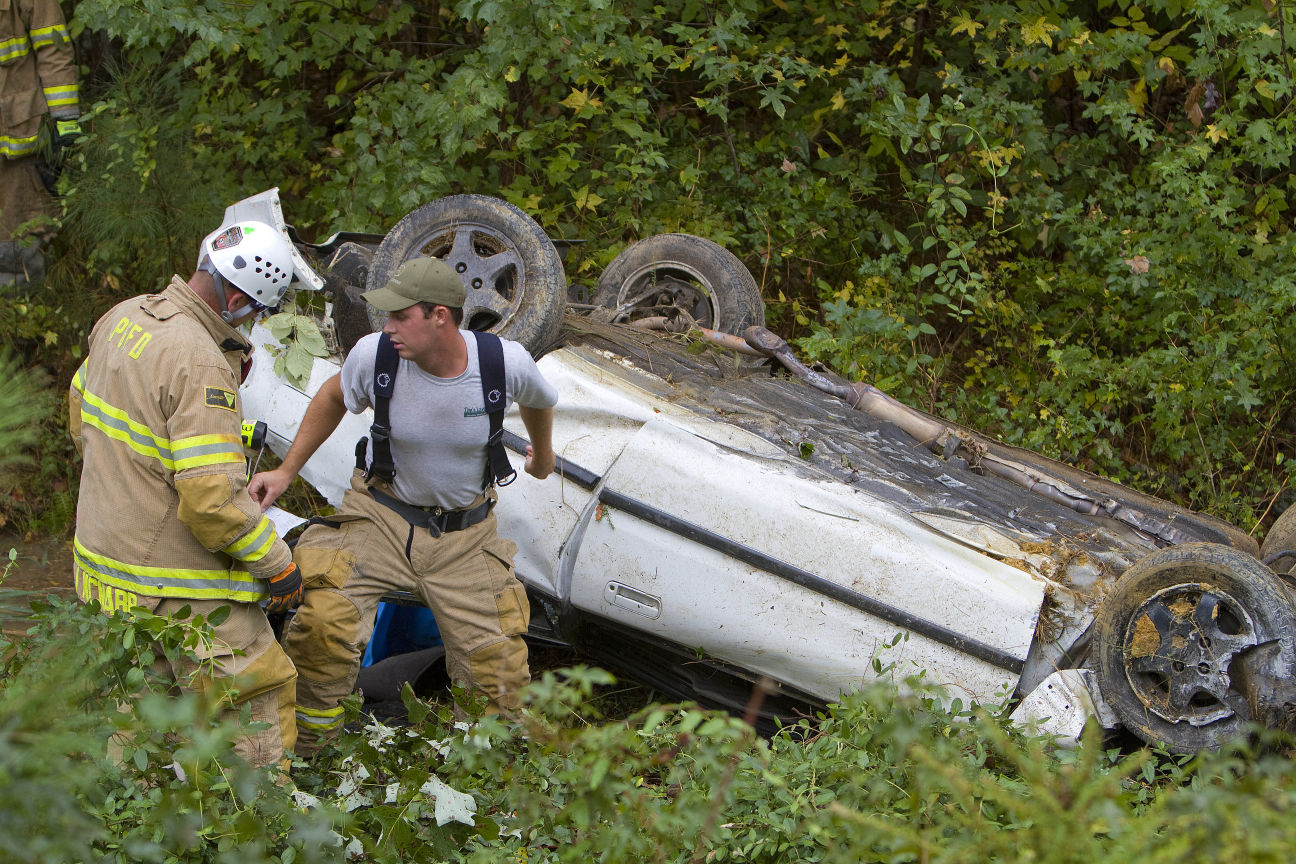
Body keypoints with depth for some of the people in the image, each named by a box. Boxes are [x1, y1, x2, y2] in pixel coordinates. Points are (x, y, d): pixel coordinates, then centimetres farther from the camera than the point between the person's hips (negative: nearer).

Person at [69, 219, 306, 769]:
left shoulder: (123, 318, 2)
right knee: (258, 697, 3)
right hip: (179, 590, -9)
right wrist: (278, 566, -16)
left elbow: (80, 409, 20)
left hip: (104, 557, 9)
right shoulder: (200, 362, -26)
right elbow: (212, 499, -28)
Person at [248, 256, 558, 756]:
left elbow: (538, 400, 7)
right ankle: (301, 751, -3)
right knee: (323, 621, -25)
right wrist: (286, 471, 2)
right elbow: (334, 399, 6)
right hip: (383, 513, -1)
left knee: (498, 678, -1)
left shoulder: (507, 363, -19)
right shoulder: (374, 355, -19)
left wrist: (542, 454, 27)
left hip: (465, 532, 1)